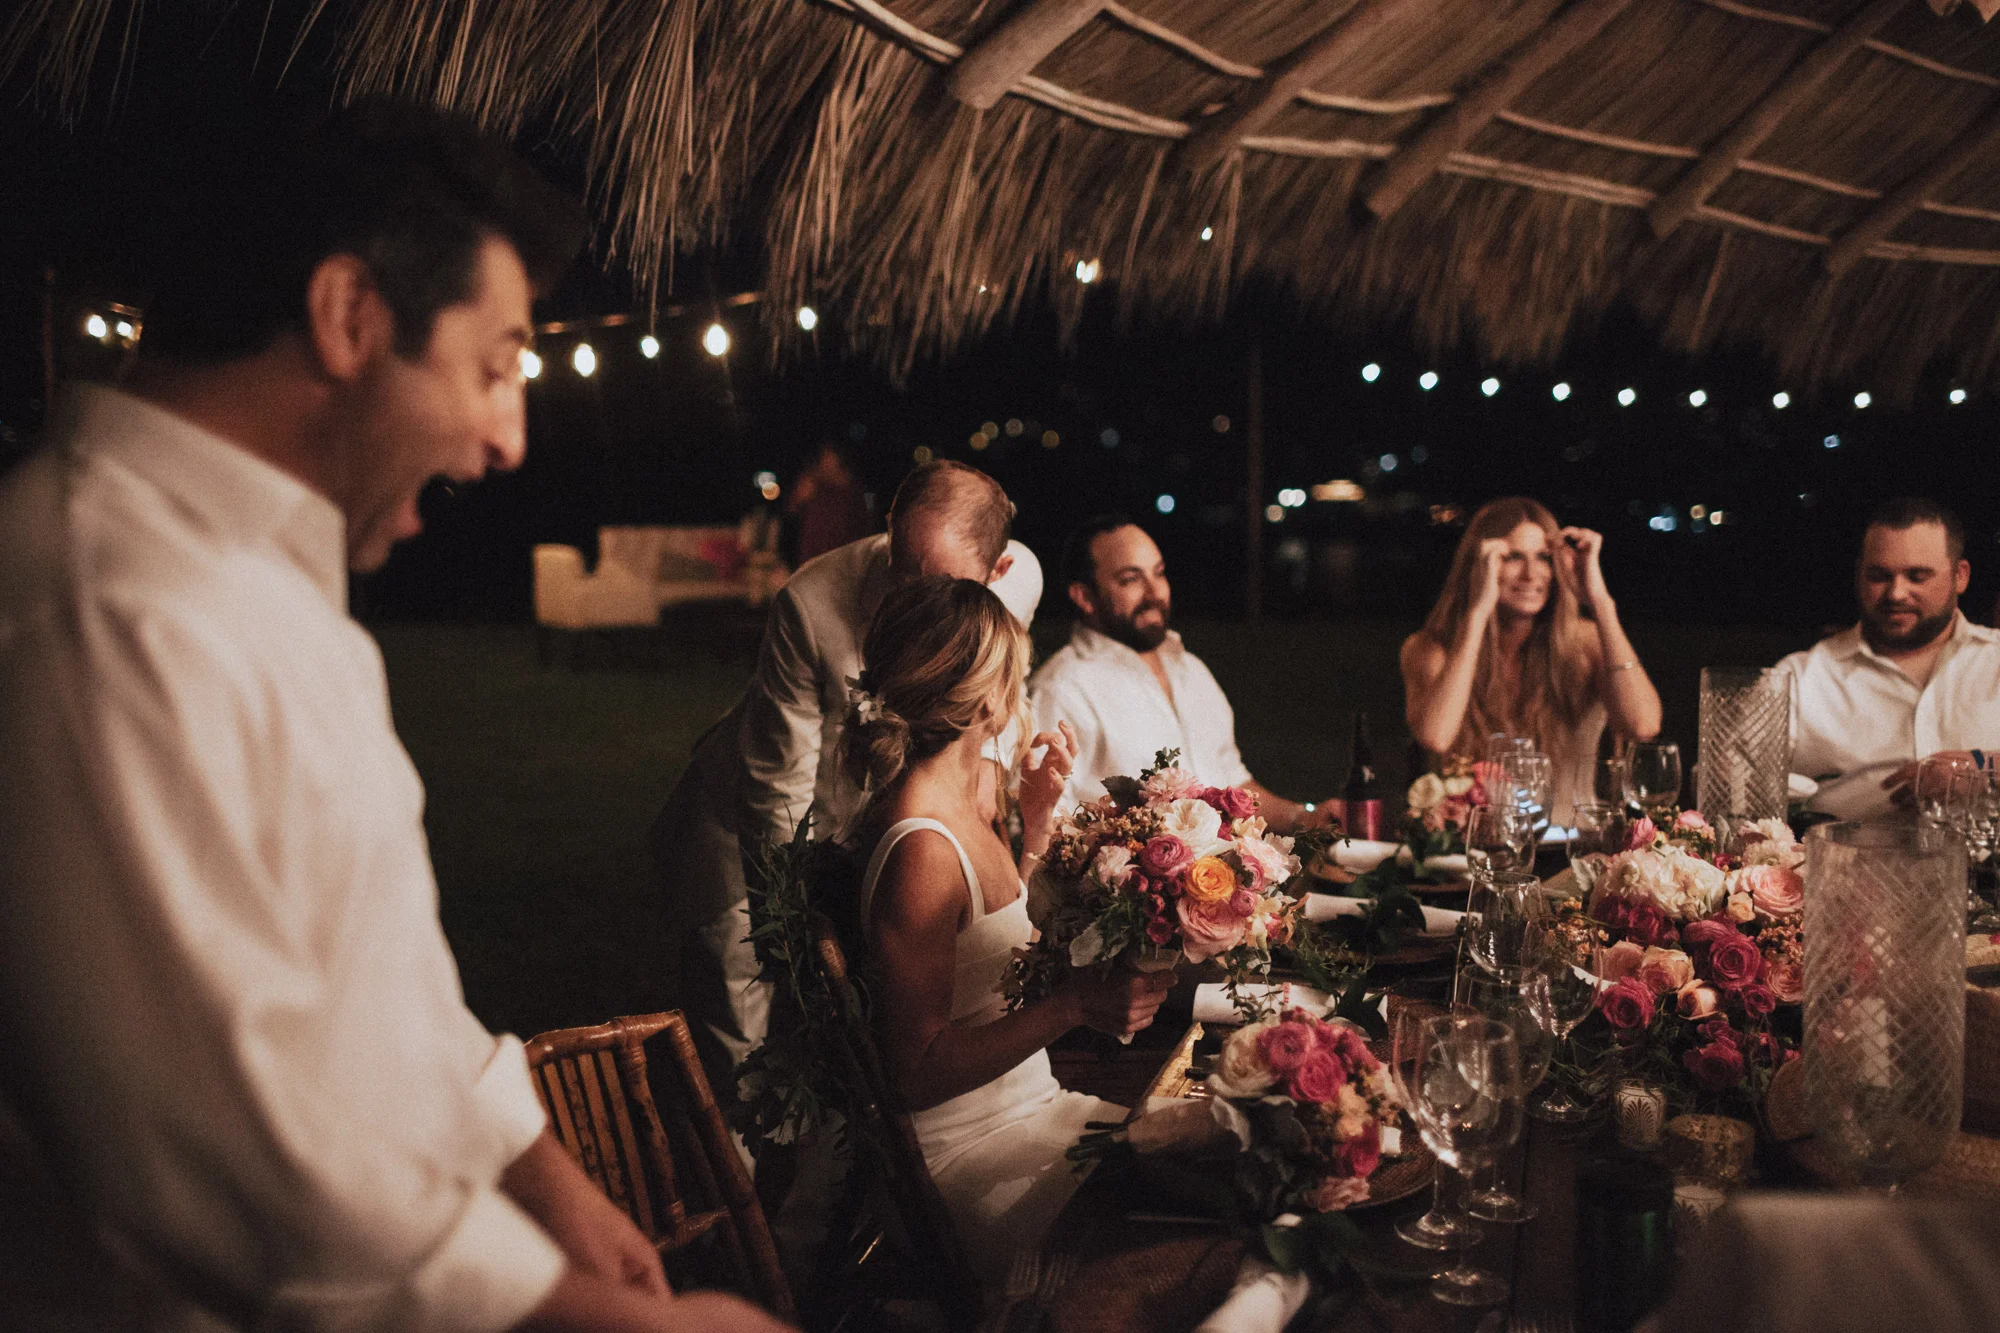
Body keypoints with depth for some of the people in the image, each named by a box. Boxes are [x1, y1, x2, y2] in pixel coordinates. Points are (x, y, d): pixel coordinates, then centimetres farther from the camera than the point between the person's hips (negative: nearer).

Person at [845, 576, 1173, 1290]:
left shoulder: (967, 796, 5)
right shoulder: (922, 849, -24)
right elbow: (919, 1074, -21)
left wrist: (1038, 813, 10)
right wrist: (1075, 1006, -29)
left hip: (1025, 1107, 9)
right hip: (970, 1157, -9)